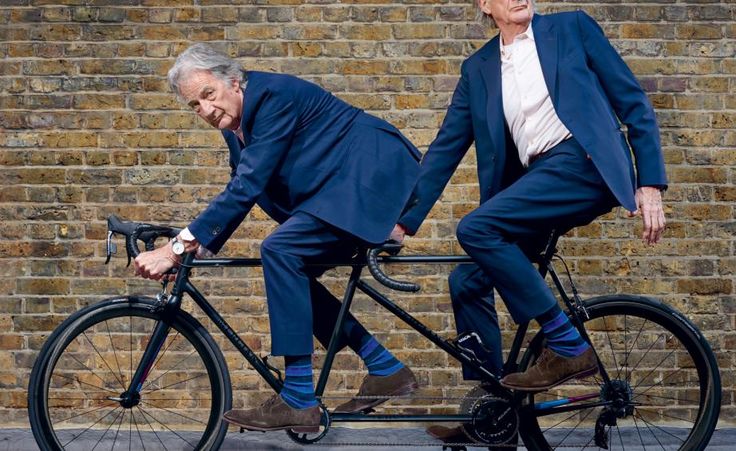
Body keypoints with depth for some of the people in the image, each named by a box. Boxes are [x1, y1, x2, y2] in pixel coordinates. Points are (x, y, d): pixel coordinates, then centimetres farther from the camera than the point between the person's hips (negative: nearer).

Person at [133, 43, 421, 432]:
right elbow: (239, 191, 17)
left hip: (373, 172, -10)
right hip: (344, 185, 10)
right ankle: (386, 370, 12)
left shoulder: (273, 95, -20)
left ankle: (298, 401, -21)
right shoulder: (236, 123, 9)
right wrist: (196, 248, 5)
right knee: (290, 275, 6)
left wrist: (179, 246, -28)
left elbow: (246, 187, -26)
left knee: (280, 251, -23)